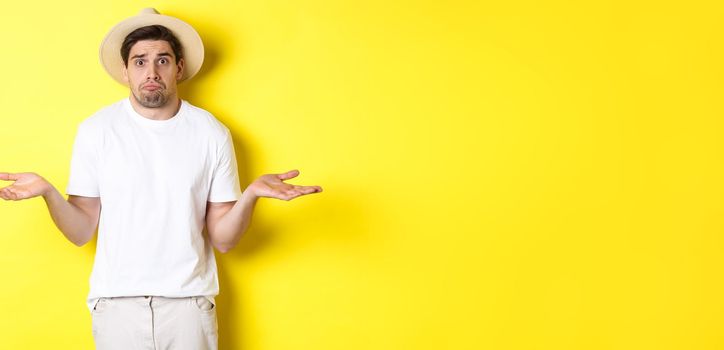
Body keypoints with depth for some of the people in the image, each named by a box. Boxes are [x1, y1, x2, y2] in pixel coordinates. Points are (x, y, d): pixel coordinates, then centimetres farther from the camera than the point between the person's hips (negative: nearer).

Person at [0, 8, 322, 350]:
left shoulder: (213, 134, -2)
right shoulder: (95, 130, -2)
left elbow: (223, 239, -1)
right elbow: (81, 232, -1)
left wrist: (251, 194, -19)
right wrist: (48, 192, -18)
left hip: (189, 301, 0)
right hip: (116, 301, 0)